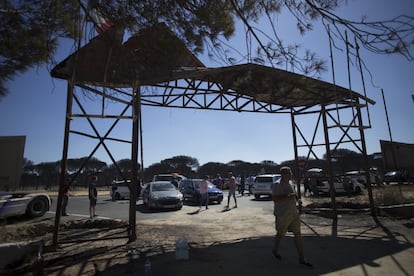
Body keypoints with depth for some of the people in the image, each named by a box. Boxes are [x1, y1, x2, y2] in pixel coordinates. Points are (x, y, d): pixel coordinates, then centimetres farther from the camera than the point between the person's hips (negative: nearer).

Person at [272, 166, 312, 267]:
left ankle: (302, 259, 15)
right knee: (280, 234, 12)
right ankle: (275, 250, 38)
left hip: (293, 213, 7)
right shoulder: (277, 185, -17)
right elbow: (275, 199, -28)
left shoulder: (290, 183, 8)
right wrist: (288, 196, -32)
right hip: (282, 215, -6)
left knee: (298, 234, 5)